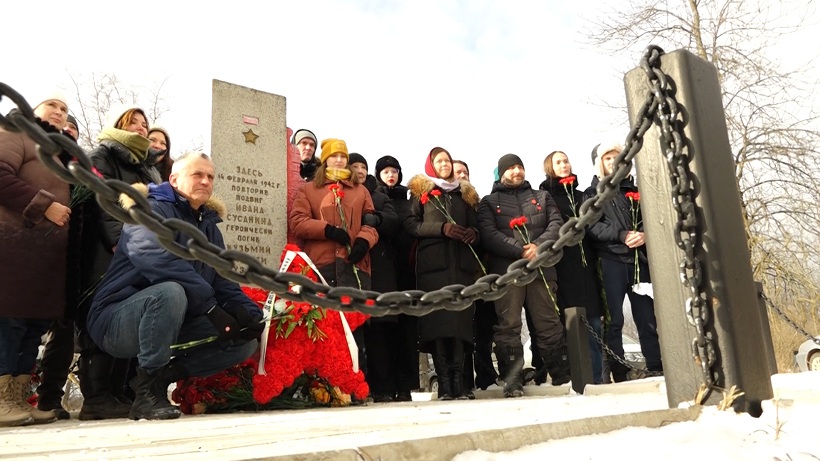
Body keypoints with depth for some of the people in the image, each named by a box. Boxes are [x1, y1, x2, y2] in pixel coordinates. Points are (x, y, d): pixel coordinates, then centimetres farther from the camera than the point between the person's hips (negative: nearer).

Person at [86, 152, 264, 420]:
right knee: (170, 291, -38)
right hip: (119, 322, -7)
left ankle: (160, 376, -5)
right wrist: (210, 305, -34)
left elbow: (224, 282, 6)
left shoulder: (209, 226, 11)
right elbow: (154, 258, -31)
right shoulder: (150, 210, -11)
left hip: (171, 328, 7)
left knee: (247, 342, -5)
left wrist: (251, 313, -14)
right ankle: (147, 393, -21)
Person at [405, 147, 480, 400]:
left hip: (461, 263, 3)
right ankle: (444, 382, -7)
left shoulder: (464, 193, 23)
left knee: (461, 319, -5)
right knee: (438, 319, -10)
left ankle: (458, 381, -3)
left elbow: (475, 225, 24)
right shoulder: (421, 192, 13)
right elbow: (410, 223, 2)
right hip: (433, 263, -3)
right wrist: (442, 228, -12)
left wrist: (473, 233, -1)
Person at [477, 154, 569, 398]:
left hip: (541, 268, 2)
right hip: (506, 270, -2)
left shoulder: (542, 197, 22)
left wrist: (538, 245, -11)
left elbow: (556, 223, 8)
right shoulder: (489, 202, 13)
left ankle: (563, 377, 12)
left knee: (550, 324, 3)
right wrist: (520, 250, -14)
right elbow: (489, 235, -2)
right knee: (508, 326, -5)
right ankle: (513, 381, 1)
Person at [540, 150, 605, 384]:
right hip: (562, 265, -5)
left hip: (585, 262, 5)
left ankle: (596, 377, 8)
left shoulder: (580, 195, 23)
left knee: (593, 322, 2)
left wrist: (594, 259, 14)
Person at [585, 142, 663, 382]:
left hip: (638, 260, 3)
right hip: (611, 261, -3)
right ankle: (619, 372, 2)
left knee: (647, 317, 3)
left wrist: (645, 234, -8)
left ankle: (656, 367, 11)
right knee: (615, 319, -3)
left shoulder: (633, 190, 19)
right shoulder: (592, 193, 8)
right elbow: (593, 226, -6)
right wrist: (622, 235, -18)